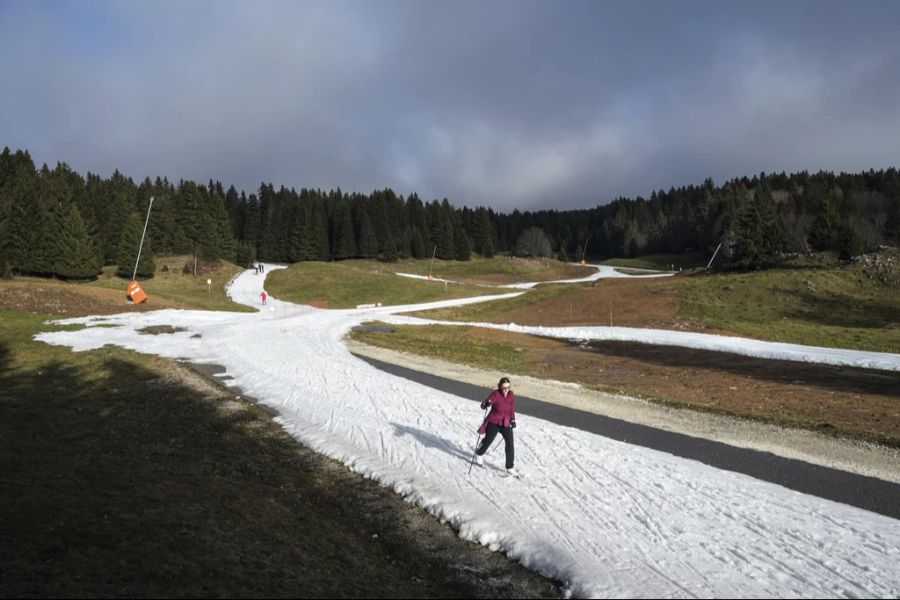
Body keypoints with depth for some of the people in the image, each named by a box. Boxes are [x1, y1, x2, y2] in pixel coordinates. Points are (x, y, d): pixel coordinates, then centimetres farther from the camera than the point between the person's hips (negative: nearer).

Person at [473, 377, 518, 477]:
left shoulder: (511, 395, -6)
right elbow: (483, 405, -23)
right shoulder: (496, 394, -21)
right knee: (488, 440, 13)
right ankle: (479, 454, 45)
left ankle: (510, 467, 5)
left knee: (510, 444, -7)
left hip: (506, 423, 3)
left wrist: (513, 420, 7)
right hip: (493, 422, -3)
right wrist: (486, 404, -45)